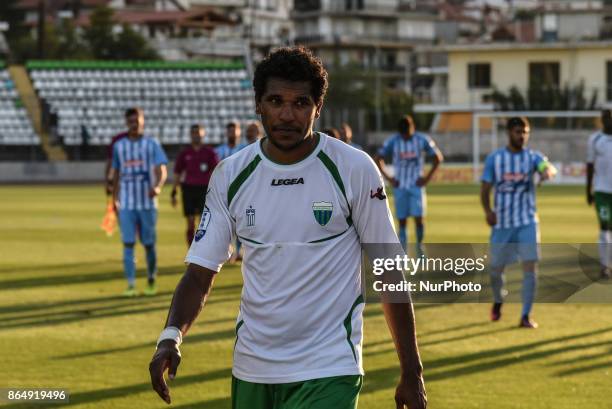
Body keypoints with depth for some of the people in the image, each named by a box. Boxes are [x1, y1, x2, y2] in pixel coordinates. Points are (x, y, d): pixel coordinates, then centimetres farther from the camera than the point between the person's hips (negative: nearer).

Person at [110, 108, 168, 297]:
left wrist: (157, 186, -28)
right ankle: (130, 285, -8)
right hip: (126, 203, 2)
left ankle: (151, 281, 23)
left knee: (149, 243, 6)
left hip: (147, 202, -1)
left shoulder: (151, 144, 0)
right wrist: (114, 199, 16)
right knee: (128, 243, -7)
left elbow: (161, 170, -9)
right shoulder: (119, 146, 8)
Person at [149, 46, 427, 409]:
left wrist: (412, 372, -2)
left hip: (328, 373, -4)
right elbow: (201, 273, 2)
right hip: (252, 368, 4)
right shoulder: (231, 175, 1)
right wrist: (171, 336, -16)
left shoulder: (355, 170, -7)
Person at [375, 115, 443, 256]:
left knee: (419, 217, -10)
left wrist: (427, 177, -1)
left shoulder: (422, 140, -6)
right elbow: (378, 159, 7)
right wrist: (388, 178, 0)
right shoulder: (392, 141, -5)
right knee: (402, 220, 2)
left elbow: (438, 157, 4)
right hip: (400, 187, 1)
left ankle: (419, 246, 10)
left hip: (416, 185, -1)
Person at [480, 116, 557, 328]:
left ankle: (525, 316, -6)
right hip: (502, 223, 1)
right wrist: (487, 211, -17)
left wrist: (548, 170, -49)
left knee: (530, 267, -12)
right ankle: (498, 302, 39)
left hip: (527, 222, -1)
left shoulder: (533, 157, -2)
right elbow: (485, 188, 1)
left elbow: (547, 166, -24)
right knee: (496, 269, 8)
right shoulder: (494, 158, 0)